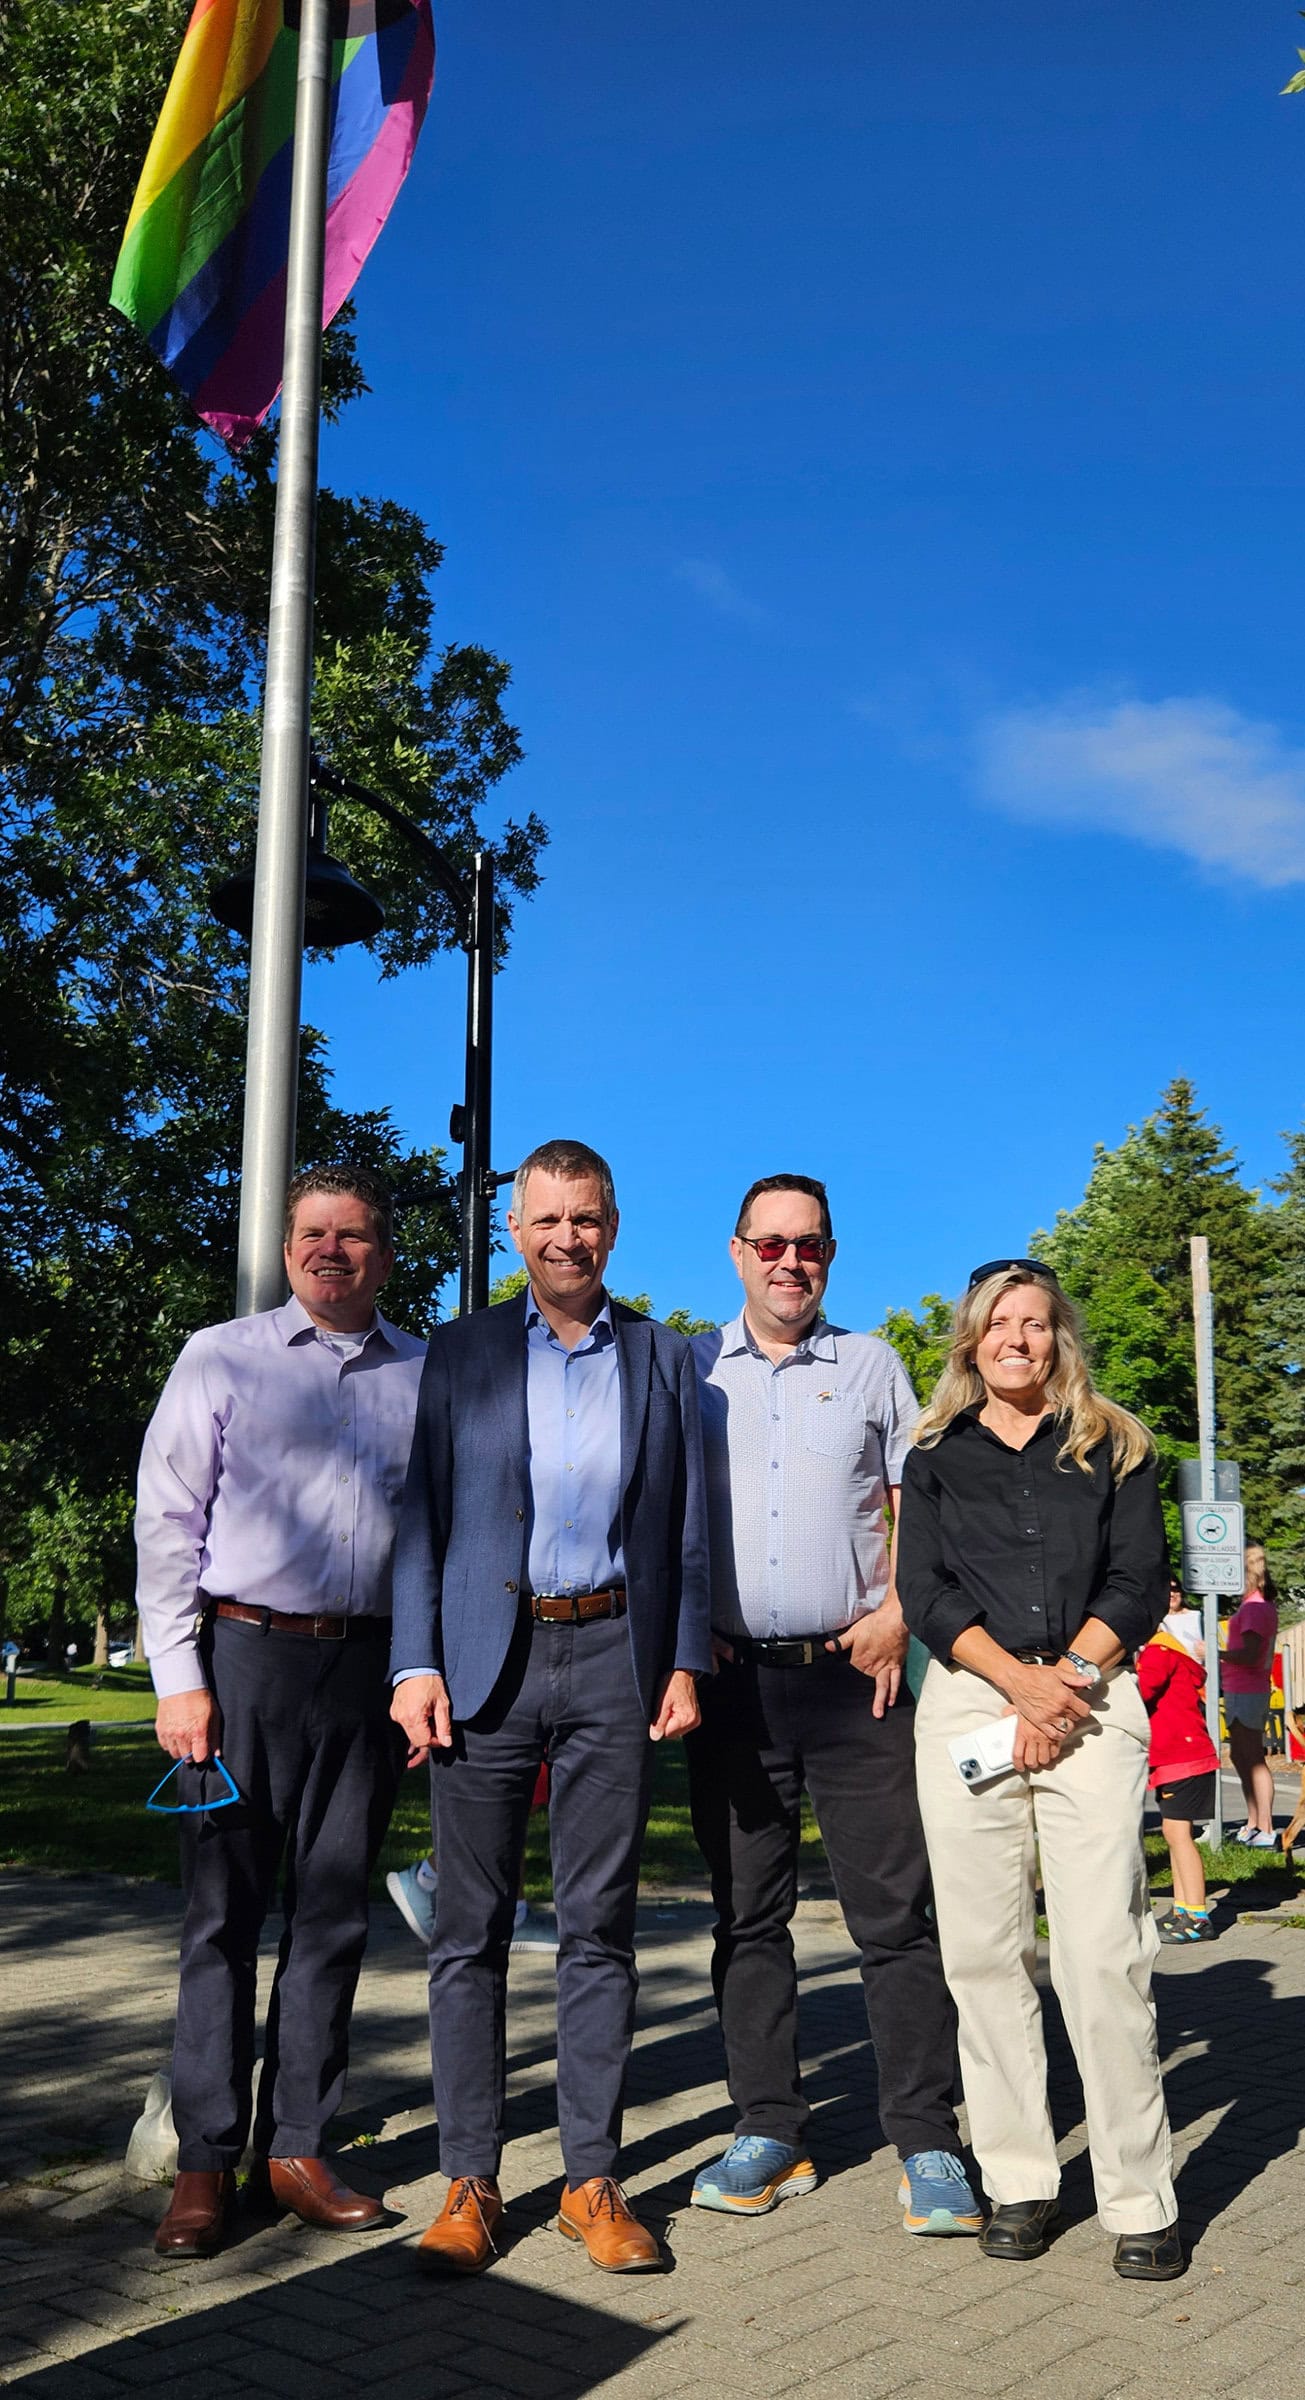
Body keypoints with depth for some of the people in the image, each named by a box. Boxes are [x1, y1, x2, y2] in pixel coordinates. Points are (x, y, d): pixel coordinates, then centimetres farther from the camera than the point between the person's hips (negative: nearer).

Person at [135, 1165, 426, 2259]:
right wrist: (180, 1677, -6)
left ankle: (296, 2148, 19)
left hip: (368, 1666, 2)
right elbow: (167, 1523, 1)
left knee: (334, 1914, 7)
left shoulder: (429, 1375, 9)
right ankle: (206, 2164, 13)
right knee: (224, 1912, 2)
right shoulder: (222, 1358, 4)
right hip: (244, 1651, -2)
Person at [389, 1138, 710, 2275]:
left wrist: (686, 1663, 1)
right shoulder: (461, 1351, 8)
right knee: (472, 1928, 4)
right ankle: (470, 2182, 15)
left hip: (615, 1656, 1)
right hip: (488, 1655, 0)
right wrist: (416, 1662, -5)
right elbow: (422, 1512, 4)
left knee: (600, 1926, 6)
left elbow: (690, 1527, 10)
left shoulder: (665, 1358, 10)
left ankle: (594, 2180, 16)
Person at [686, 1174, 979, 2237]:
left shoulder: (872, 1365, 10)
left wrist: (897, 1612, -5)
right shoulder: (686, 1369, 9)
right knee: (747, 1915, 8)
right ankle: (770, 2133, 19)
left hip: (853, 1673, -1)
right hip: (731, 1678, 1)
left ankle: (928, 2146, 8)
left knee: (896, 1912, -1)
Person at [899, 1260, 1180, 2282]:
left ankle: (1141, 2198, 2)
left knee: (1104, 1953, -8)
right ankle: (1019, 2181, 13)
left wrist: (1067, 1680, -9)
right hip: (967, 1704, 2)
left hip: (1090, 1699, -1)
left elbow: (1139, 1581, 4)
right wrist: (1020, 1680, -10)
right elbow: (925, 1591, 3)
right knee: (984, 1949, 2)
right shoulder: (937, 1457, 13)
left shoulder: (1113, 1446, 12)